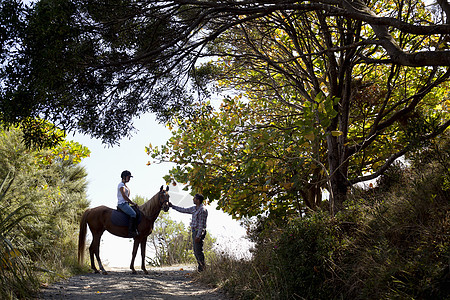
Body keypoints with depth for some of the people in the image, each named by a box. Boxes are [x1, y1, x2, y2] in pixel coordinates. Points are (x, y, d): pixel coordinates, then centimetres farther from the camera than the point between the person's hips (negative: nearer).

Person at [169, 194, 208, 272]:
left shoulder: (202, 210, -15)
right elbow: (184, 210, 23)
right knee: (196, 251, 11)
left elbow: (201, 224, -19)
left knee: (198, 251, -10)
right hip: (194, 231, 10)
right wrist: (172, 206, 24)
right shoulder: (194, 208, 14)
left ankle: (202, 269, -5)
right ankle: (200, 268, 16)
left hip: (199, 232, -10)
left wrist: (198, 236, -23)